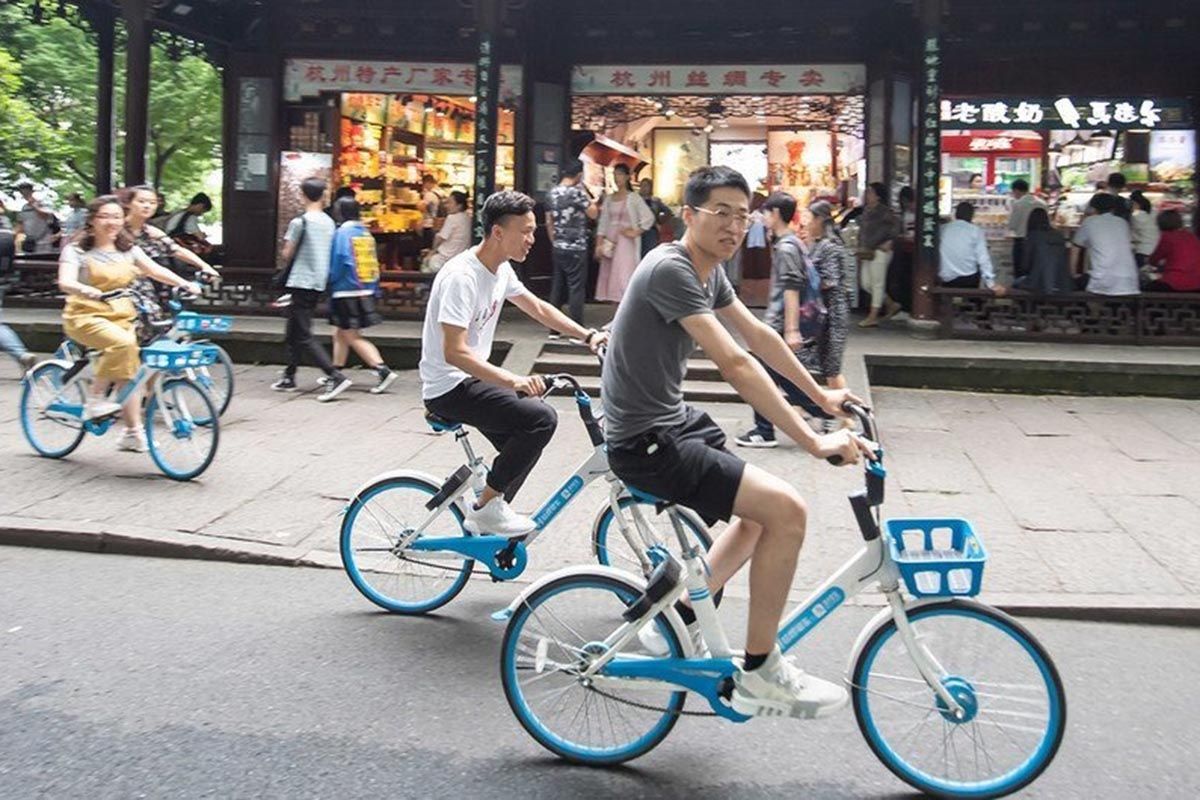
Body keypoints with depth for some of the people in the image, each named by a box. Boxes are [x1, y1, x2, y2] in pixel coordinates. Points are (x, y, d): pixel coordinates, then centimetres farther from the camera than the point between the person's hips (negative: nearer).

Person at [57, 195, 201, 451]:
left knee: (129, 371, -3)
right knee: (122, 343, -33)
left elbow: (155, 270, 0)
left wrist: (185, 284, -18)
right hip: (86, 317, -5)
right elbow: (65, 282, -18)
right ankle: (95, 400, -19)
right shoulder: (77, 250, -3)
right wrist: (85, 290, -42)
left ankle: (133, 432, 6)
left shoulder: (128, 250, 11)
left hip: (122, 318, 5)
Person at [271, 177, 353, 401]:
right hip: (319, 283, 7)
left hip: (302, 283, -7)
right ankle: (288, 377, 24)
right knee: (293, 333, 18)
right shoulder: (329, 223, 5)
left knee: (303, 336, -8)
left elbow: (287, 255, -7)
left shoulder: (299, 222, -13)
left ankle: (336, 377, -18)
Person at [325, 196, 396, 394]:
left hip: (347, 293, -8)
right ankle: (335, 374, 26)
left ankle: (384, 371, -13)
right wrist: (374, 289, 15)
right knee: (340, 333, 19)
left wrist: (331, 282, 5)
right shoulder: (366, 233, 9)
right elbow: (374, 264, 10)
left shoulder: (342, 233, -11)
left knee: (353, 337, -3)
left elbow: (337, 263, -13)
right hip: (366, 291, 8)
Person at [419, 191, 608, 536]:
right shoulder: (462, 276, -24)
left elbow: (538, 308, 17)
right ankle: (487, 507, -9)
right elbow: (454, 353, -30)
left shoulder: (500, 269, 4)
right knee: (541, 418, -22)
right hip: (448, 388, -10)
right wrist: (513, 381, -40)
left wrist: (588, 335, 6)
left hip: (472, 378, 10)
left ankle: (485, 517, 26)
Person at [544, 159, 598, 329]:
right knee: (576, 288, -3)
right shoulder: (577, 193, -14)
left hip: (558, 248, 7)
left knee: (557, 287, 11)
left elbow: (549, 222, 12)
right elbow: (593, 214, -7)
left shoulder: (551, 194, 7)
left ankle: (554, 330, 14)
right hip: (576, 249, -7)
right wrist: (585, 193, 0)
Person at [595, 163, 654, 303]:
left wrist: (635, 233, -10)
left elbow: (649, 218, -7)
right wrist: (598, 244, 2)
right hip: (610, 242, 5)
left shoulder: (633, 197, -2)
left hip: (626, 242, -5)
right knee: (610, 276, 4)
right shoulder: (609, 199, 12)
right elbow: (603, 224, 10)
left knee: (624, 275, -13)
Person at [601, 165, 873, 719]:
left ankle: (677, 620, 25)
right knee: (786, 510, -18)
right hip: (646, 443, -10)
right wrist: (814, 442, -30)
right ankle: (759, 674, -5)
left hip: (675, 423, 11)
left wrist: (820, 395, 25)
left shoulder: (710, 271, 8)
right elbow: (735, 365, -29)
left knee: (761, 515, 20)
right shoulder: (670, 269, -22)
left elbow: (759, 335, 20)